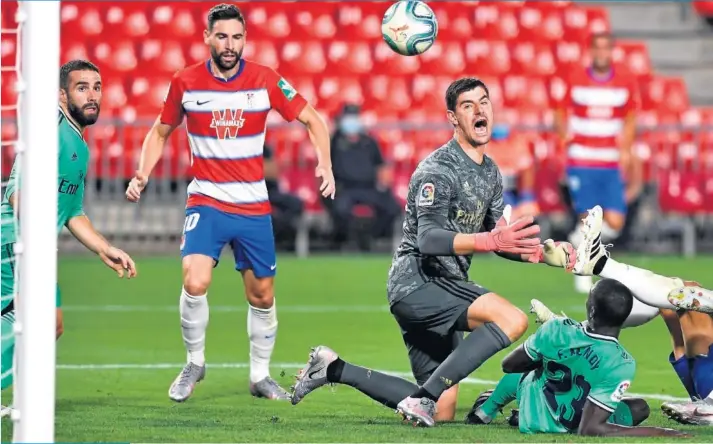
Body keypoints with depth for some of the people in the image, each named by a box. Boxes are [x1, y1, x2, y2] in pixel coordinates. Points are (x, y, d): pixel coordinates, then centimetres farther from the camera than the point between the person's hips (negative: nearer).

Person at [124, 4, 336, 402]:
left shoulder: (266, 81, -5)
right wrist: (142, 175, -2)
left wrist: (325, 165, -13)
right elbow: (161, 132, 13)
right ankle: (195, 363, 1)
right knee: (195, 283, -22)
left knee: (262, 297, 8)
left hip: (254, 207, 1)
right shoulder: (186, 83, -3)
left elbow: (313, 120, 3)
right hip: (206, 203, -1)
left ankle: (260, 376, 28)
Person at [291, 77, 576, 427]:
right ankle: (424, 397, -26)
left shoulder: (490, 172, 13)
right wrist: (490, 240, -40)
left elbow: (500, 240, 20)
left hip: (442, 290, 9)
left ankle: (334, 370, 16)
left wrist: (544, 253, 3)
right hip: (417, 283, -9)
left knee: (441, 412, 8)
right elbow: (429, 239, -27)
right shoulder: (438, 169, -15)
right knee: (513, 319, -28)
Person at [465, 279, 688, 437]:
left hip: (531, 419, 2)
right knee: (640, 407, 25)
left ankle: (485, 410, 58)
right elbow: (589, 429, -36)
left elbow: (509, 365, -6)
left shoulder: (556, 330, -25)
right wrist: (658, 433, -33)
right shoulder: (621, 365, -34)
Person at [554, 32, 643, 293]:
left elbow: (630, 120, 11)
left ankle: (580, 239, 25)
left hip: (612, 164, 2)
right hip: (581, 162, -2)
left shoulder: (626, 83, 4)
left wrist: (625, 150, -1)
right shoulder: (575, 81, 1)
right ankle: (582, 272, 12)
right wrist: (564, 132, -8)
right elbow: (561, 113, 10)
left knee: (614, 222, -6)